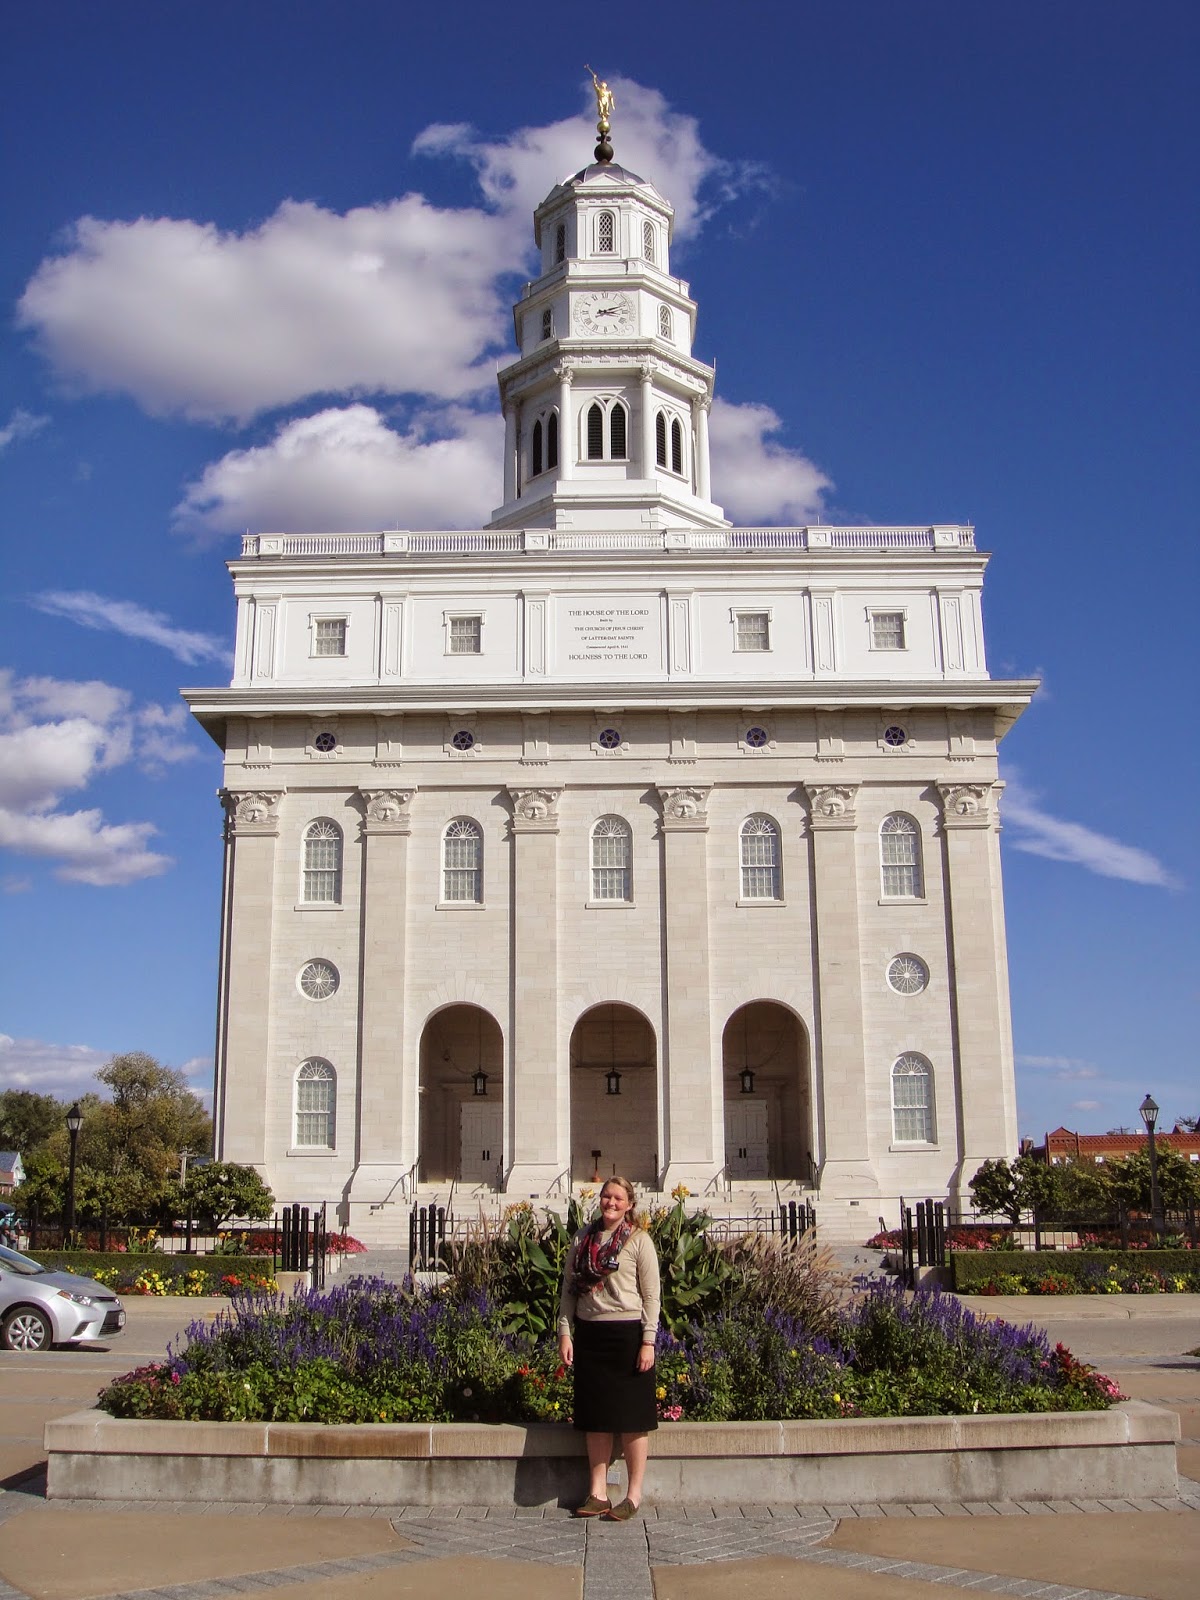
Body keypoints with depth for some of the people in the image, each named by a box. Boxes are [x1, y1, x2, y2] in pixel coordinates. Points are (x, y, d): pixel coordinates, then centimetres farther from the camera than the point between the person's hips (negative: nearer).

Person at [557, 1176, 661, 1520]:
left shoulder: (639, 1240, -2)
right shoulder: (582, 1238, 8)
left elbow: (651, 1295, -4)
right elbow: (569, 1288, 10)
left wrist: (648, 1341, -10)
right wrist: (565, 1332, 2)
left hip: (627, 1333, -4)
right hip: (589, 1334, 4)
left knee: (631, 1417, 2)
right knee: (595, 1417, 9)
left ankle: (633, 1495, 10)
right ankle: (597, 1493, 17)